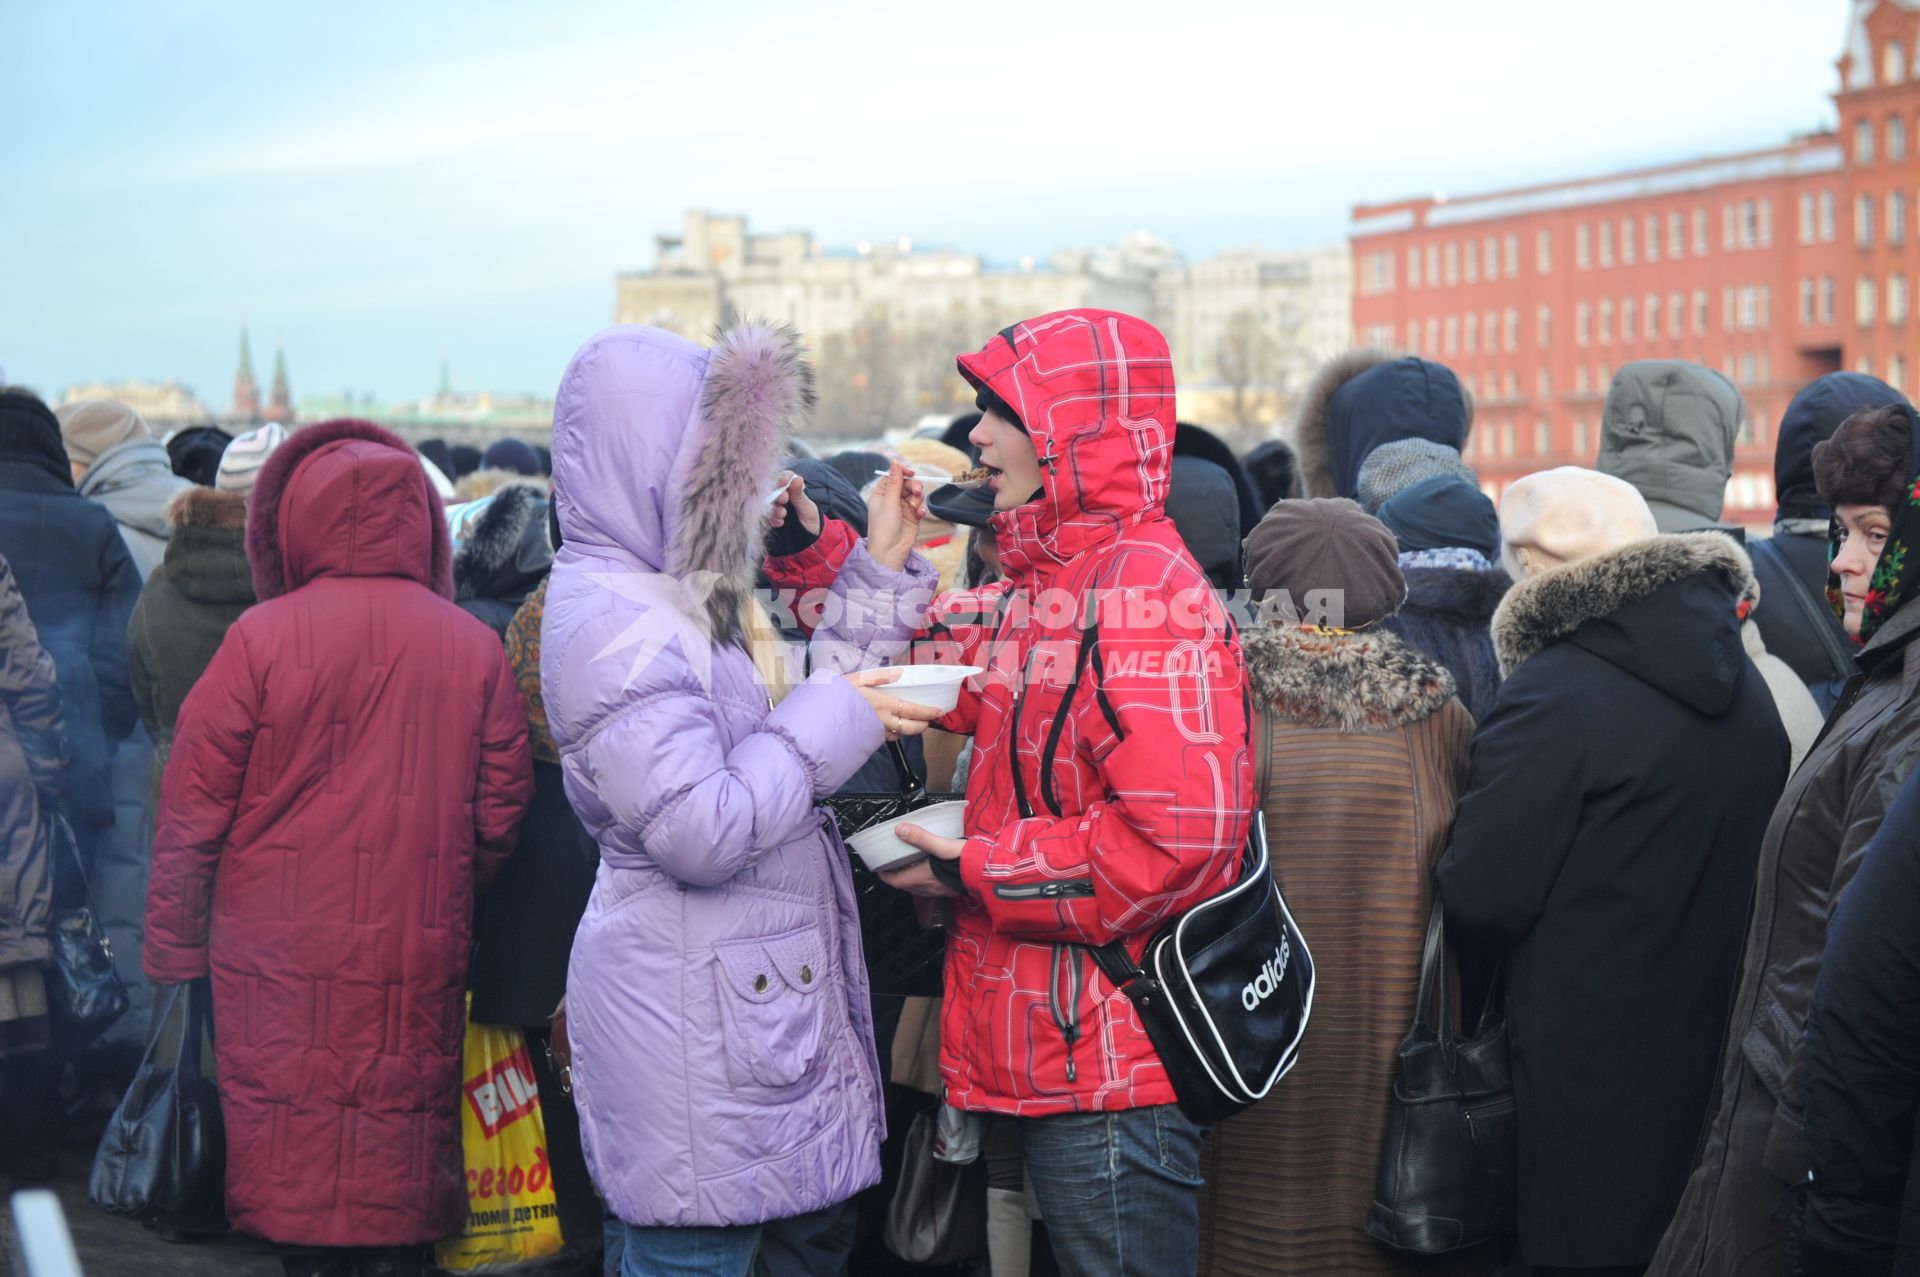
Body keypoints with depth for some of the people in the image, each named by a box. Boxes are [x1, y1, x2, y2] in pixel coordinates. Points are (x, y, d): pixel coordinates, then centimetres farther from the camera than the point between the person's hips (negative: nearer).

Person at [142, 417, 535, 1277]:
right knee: (402, 1150, 9)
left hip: (279, 958, -2)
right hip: (418, 968, 2)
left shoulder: (262, 637, -7)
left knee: (297, 1162, 6)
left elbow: (193, 814, -3)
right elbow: (500, 820, 5)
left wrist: (174, 951, 7)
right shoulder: (473, 649, 0)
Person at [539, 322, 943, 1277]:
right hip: (688, 1014, -10)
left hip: (772, 999, 10)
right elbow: (701, 832, -25)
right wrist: (833, 720, -15)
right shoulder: (609, 621, -19)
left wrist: (881, 567, 15)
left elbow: (799, 705, 20)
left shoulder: (695, 590, 13)